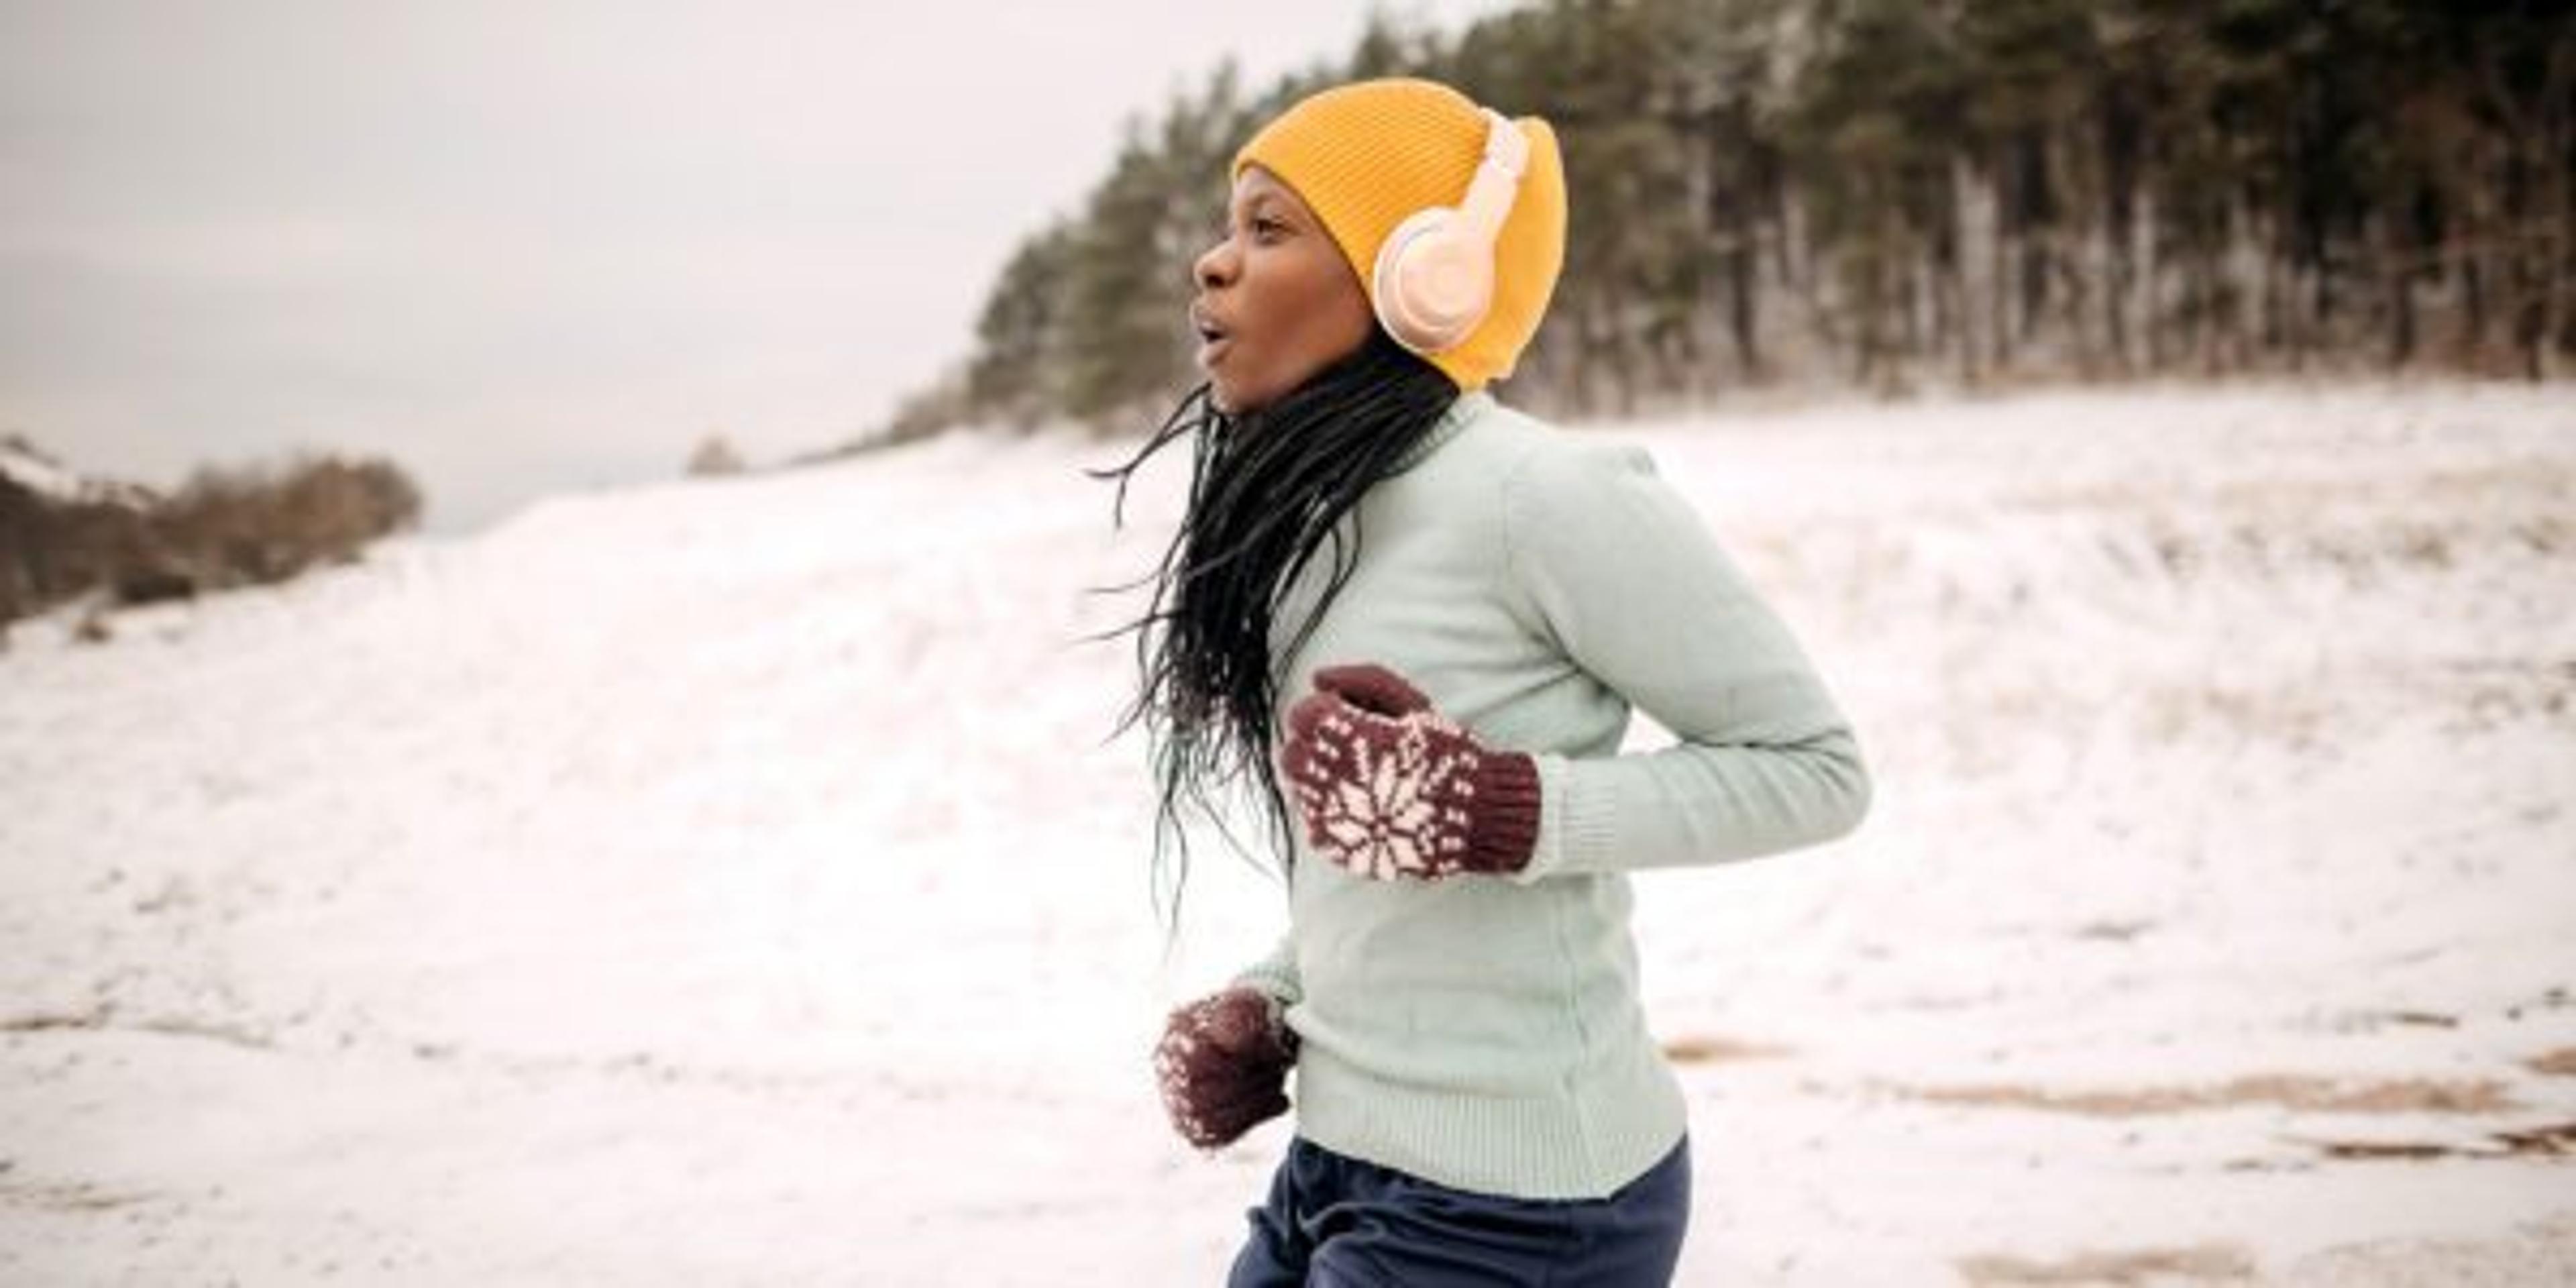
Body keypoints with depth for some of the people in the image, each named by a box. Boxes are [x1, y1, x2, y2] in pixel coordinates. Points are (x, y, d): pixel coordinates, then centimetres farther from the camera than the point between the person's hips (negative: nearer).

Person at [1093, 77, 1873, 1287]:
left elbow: (1816, 765, -14)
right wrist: (1263, 1004, -1)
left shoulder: (1538, 493, -19)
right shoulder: (1301, 511, 5)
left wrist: (1502, 814, -24)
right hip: (1340, 1161, 7)